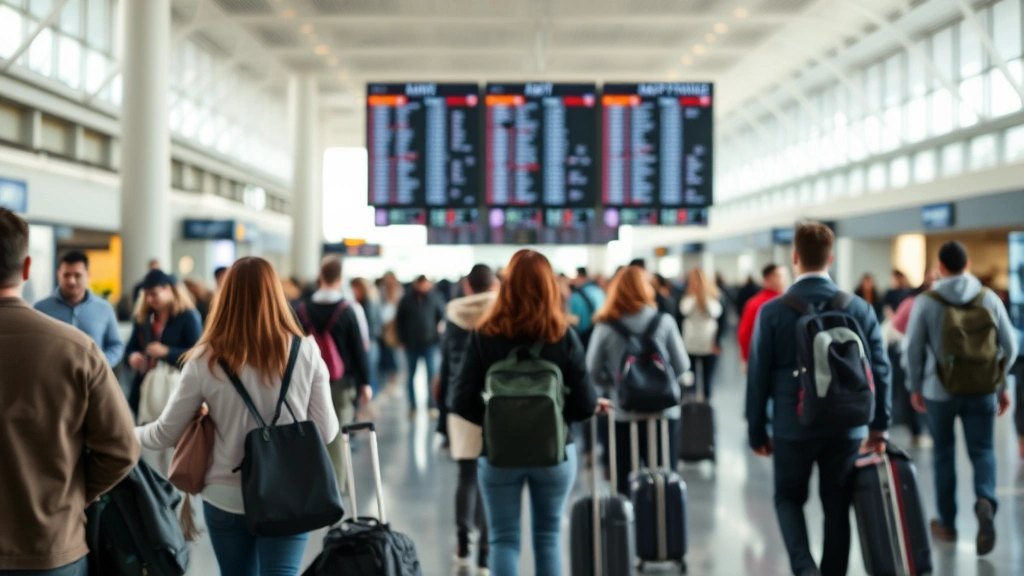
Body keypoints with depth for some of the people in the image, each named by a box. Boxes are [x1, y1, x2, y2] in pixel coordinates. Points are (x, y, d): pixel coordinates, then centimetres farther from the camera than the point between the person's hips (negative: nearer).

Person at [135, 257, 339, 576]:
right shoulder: (306, 351, -8)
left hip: (226, 496, 1)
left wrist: (131, 433, 21)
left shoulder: (206, 360, -9)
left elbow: (166, 433, 0)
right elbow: (326, 431, -3)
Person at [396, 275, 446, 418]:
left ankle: (433, 406, 3)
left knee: (432, 374, -5)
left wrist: (438, 334, -4)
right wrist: (403, 338, 4)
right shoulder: (406, 300, 0)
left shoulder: (434, 298, -4)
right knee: (410, 376, 7)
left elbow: (443, 316, 3)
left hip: (430, 343, -2)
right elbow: (399, 320, 8)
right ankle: (412, 407, 16)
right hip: (411, 344, 2)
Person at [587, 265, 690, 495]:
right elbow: (682, 367, -2)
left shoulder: (605, 328, -7)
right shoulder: (664, 321, -4)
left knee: (625, 486, 8)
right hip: (665, 412, 1)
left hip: (624, 416, 0)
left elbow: (593, 374, -5)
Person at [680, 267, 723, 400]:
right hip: (690, 344, 0)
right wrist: (693, 294, -12)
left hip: (709, 344, 0)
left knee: (707, 379, 4)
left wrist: (705, 294, -17)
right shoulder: (687, 296, 3)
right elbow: (684, 310, -18)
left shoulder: (713, 295, 2)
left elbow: (715, 312, -17)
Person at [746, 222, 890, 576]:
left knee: (789, 497, 15)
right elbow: (879, 370, 1)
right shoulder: (860, 309, -2)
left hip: (794, 426, -2)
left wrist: (757, 431, 4)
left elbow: (758, 376, -5)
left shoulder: (772, 311, -7)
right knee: (837, 506, 14)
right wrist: (879, 427, 10)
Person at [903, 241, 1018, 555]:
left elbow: (914, 348, -5)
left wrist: (915, 386, 8)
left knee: (944, 454, 12)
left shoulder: (926, 302, -6)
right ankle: (985, 500, -22)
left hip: (940, 390, -1)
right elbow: (1010, 346, 1)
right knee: (982, 450, 7)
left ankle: (947, 523, 20)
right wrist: (1001, 384, 13)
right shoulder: (990, 298, 0)